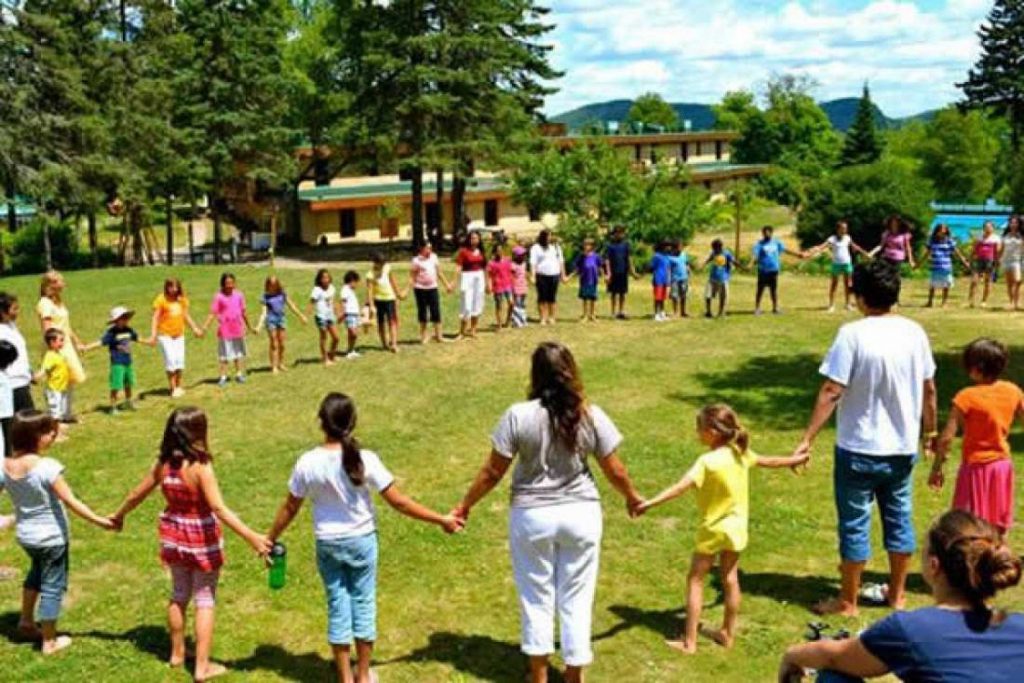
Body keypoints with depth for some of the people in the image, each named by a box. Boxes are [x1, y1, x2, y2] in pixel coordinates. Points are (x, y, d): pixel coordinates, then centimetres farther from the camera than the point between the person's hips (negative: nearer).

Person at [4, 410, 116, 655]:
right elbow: (70, 501, -24)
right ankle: (49, 642, 21)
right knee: (52, 585, 10)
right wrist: (99, 520, -18)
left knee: (37, 572, 34)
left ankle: (26, 621, 45)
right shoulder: (47, 467, -26)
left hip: (24, 534, 6)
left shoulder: (6, 466, -9)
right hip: (51, 536, -6)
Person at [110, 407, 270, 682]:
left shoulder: (162, 464, -7)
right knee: (204, 601, 7)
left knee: (179, 596, 22)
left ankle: (177, 654, 37)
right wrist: (251, 536, -32)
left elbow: (137, 495, 6)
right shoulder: (200, 467, -24)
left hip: (174, 537, 6)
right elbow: (219, 509, -30)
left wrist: (119, 515, 26)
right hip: (202, 541, -6)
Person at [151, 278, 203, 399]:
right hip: (165, 334, -5)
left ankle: (178, 386, 17)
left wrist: (195, 328, 18)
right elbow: (156, 317, -10)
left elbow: (186, 316, 17)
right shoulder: (161, 299, -8)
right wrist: (153, 333, -19)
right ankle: (172, 388, -1)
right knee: (170, 360, -10)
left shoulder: (182, 299, 6)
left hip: (179, 334, 5)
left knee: (180, 360, 3)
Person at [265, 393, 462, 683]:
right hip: (361, 540, -1)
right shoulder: (365, 460, -19)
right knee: (363, 604, 15)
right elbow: (398, 502, -16)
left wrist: (270, 539, 14)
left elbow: (289, 508, -3)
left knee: (337, 607, 13)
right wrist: (440, 520, -7)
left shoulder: (308, 463, -15)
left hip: (327, 543, 1)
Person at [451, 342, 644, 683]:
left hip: (531, 516, -1)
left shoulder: (518, 416, -14)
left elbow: (492, 472, -9)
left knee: (536, 597, 16)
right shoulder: (591, 416, -10)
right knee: (576, 599, 14)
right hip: (581, 514, 1)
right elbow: (615, 470, -2)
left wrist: (465, 506, 5)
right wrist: (632, 497, 18)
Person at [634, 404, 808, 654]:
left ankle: (689, 641, 7)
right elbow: (767, 461, 15)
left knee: (695, 580, 5)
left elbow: (682, 486, -36)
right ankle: (728, 633, 31)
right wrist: (793, 460, 34)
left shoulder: (708, 461, -25)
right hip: (737, 527, 7)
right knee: (730, 579, 19)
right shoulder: (740, 453, -3)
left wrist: (651, 502, -44)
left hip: (714, 529, -6)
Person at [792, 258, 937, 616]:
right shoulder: (914, 332, -2)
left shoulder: (853, 334, -18)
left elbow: (831, 392, -20)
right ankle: (896, 594, 32)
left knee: (855, 524, 7)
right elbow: (929, 389, 6)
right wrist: (930, 429, 20)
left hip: (860, 449, -5)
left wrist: (807, 439, -15)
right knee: (900, 518, 18)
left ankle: (847, 601, 18)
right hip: (903, 447, 5)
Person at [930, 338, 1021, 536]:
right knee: (999, 529, 17)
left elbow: (947, 438, -18)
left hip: (976, 467, -5)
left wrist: (936, 468, -9)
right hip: (1003, 465, 5)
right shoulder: (1012, 391, -5)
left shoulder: (967, 397, -19)